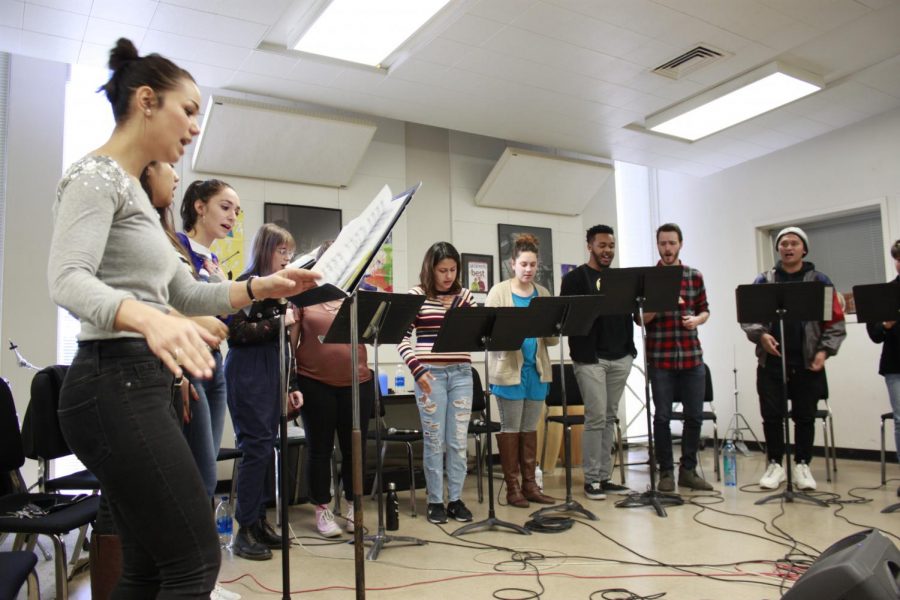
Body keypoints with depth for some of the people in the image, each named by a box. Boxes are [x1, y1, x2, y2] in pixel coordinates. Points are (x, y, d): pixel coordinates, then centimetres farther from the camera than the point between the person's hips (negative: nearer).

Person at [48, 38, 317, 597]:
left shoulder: (134, 191, 20)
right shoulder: (97, 175, -8)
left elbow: (186, 294, 21)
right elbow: (68, 280, -24)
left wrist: (260, 288, 8)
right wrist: (149, 319, -42)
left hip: (138, 385, 10)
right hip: (117, 385, -10)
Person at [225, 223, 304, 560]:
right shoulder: (247, 284, -5)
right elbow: (237, 332, -15)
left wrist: (292, 385, 15)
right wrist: (278, 322, -16)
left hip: (272, 376, 7)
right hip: (248, 376, -7)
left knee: (266, 449, 9)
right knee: (257, 448, -8)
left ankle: (259, 521, 18)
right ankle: (245, 530, 1)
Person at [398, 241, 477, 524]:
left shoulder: (464, 296, 8)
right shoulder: (416, 295, -2)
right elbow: (402, 338, -4)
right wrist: (417, 370, -13)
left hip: (461, 374, 3)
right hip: (430, 374, -3)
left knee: (458, 441, 8)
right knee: (434, 441, 4)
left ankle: (456, 499, 21)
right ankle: (435, 501, 17)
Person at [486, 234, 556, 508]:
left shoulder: (543, 294, 10)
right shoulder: (499, 292, -1)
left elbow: (553, 339, 8)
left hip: (537, 369, 4)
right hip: (509, 369, -4)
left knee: (530, 428, 10)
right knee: (510, 427, 1)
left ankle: (530, 484, 19)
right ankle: (512, 486, 11)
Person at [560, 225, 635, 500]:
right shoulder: (575, 277, 0)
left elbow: (630, 312, 18)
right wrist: (594, 306, -19)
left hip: (620, 357, 6)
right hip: (590, 358, -6)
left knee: (610, 418, 9)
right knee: (596, 418, -6)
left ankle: (604, 477, 15)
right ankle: (591, 479, 4)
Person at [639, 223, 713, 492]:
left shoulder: (695, 276, 8)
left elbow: (705, 310, 14)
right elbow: (641, 319, -1)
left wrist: (697, 319, -7)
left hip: (692, 357, 3)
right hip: (660, 358, -3)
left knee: (695, 416, 8)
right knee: (662, 416, 3)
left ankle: (688, 470, 21)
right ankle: (666, 472, 15)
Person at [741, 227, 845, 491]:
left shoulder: (819, 280, 5)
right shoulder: (763, 281, 7)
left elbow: (836, 321, 3)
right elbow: (747, 316, 5)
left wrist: (824, 350, -7)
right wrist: (761, 334, -12)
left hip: (808, 363, 0)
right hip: (771, 361, 0)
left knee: (805, 416, 7)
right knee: (772, 415, 3)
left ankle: (802, 465, 21)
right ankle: (775, 464, 16)